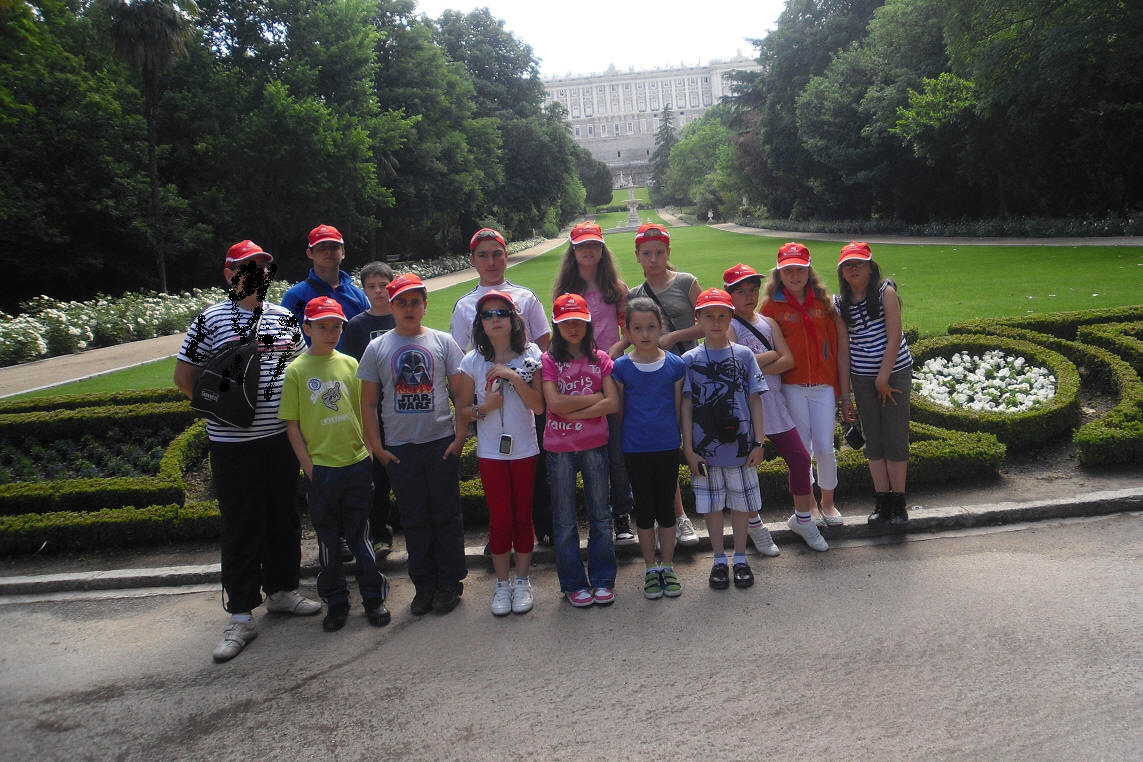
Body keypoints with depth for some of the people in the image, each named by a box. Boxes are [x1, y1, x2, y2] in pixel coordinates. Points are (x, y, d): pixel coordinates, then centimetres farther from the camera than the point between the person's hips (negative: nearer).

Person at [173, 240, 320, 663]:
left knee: (284, 516, 13)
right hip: (233, 442, -4)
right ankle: (241, 617, 10)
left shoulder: (284, 318, 9)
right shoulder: (212, 319, -4)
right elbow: (184, 377, -1)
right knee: (241, 525, 1)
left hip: (282, 437, 5)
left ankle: (282, 591, 31)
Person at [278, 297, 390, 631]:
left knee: (361, 534, 11)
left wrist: (368, 449, 3)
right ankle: (335, 601, 25)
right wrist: (309, 467, -7)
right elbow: (292, 425, -3)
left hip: (357, 464, 2)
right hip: (321, 468, -2)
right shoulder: (296, 371, -4)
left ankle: (374, 597, 24)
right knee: (328, 538, 10)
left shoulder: (350, 364, 4)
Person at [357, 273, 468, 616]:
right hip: (399, 447, 1)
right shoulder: (377, 348, 4)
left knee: (446, 516, 6)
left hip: (441, 443, -1)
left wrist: (460, 437, -3)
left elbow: (460, 392, 3)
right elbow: (368, 403, 6)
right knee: (414, 519, 9)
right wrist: (376, 446, 0)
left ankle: (450, 582, 19)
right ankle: (424, 585, 22)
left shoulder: (443, 342, 2)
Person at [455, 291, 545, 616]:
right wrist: (483, 408, -16)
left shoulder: (529, 357, -3)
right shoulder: (473, 362, -3)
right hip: (491, 452, 0)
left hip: (524, 450, 0)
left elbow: (538, 406, -10)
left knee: (522, 516, 9)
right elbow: (461, 409, 3)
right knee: (499, 519, 5)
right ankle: (502, 584, 20)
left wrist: (514, 376, -19)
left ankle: (522, 582, 23)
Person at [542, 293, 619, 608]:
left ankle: (602, 579, 22)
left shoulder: (600, 359, 3)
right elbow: (554, 403, -15)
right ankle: (574, 583, 20)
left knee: (600, 515, 9)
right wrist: (595, 397, -10)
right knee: (565, 521, 7)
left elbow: (613, 403, -8)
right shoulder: (549, 360, -3)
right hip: (559, 448, -1)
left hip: (594, 445, 1)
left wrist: (574, 412, -14)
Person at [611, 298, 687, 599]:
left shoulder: (675, 365, -2)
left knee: (666, 506, 9)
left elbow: (677, 408, 6)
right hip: (635, 448, 0)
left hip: (667, 447, 1)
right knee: (644, 507, 9)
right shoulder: (621, 367, -4)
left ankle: (667, 567, 23)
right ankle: (651, 569, 22)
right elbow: (618, 410, 3)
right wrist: (634, 431, 1)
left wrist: (669, 432, 5)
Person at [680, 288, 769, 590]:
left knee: (741, 503, 10)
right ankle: (719, 561, 23)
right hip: (705, 449, 0)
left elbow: (755, 400, 3)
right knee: (712, 506, 9)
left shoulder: (744, 355, 2)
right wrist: (688, 447, -4)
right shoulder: (690, 359, 0)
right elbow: (686, 406, 0)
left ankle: (740, 559, 26)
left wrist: (758, 442, -2)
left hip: (740, 447, 1)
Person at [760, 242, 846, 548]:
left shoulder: (823, 302, 8)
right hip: (791, 387, -1)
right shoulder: (772, 305, 1)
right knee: (801, 449, 2)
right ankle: (808, 507, 19)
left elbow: (837, 345, 9)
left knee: (825, 448, 0)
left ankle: (827, 503, 23)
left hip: (823, 385, 2)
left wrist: (843, 388, 6)